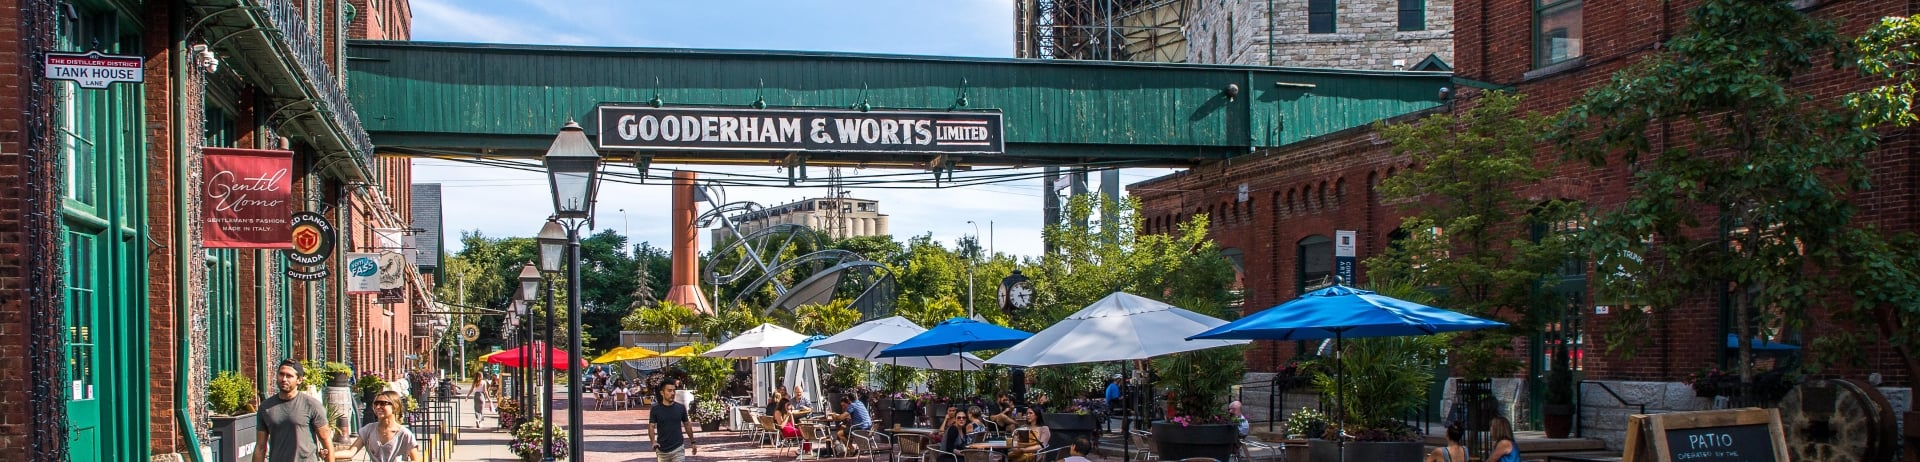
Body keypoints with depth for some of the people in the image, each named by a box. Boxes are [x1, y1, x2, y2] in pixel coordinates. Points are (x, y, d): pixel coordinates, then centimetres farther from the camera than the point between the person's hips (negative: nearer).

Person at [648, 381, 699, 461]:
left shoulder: (681, 407, -1)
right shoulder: (655, 409, -4)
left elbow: (687, 425, 11)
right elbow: (651, 427, -8)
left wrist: (692, 442, 15)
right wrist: (653, 442, -25)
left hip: (678, 449, -1)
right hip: (662, 450, 1)